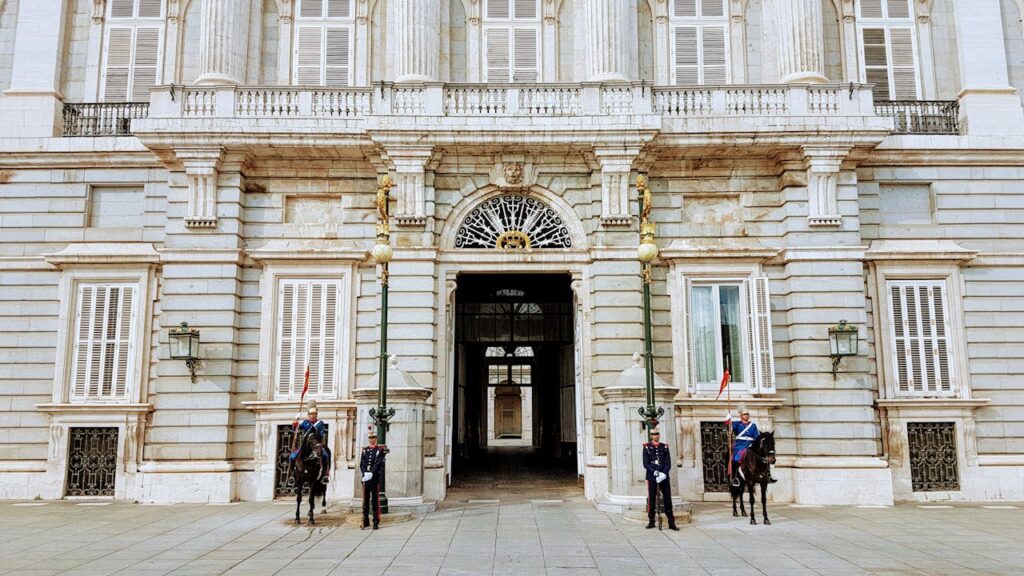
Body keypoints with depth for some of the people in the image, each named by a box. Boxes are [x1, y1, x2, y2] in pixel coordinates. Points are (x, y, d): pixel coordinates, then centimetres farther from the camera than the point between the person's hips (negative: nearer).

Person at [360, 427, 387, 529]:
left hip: (375, 478, -4)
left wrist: (371, 474, -18)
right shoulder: (365, 450, 13)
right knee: (365, 500, 7)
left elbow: (379, 464, -9)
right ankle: (365, 521, 15)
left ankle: (376, 522, -1)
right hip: (365, 478, 4)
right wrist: (365, 474, -10)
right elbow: (361, 464, 6)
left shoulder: (380, 450, 1)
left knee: (375, 500, -3)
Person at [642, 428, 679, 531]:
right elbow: (645, 463, -3)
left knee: (667, 499, 1)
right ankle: (651, 521, 15)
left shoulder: (665, 447, 8)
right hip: (652, 477, -2)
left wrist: (664, 473, -13)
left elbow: (668, 463, 3)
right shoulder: (647, 447, 2)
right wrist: (654, 472, -17)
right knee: (651, 500, 3)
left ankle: (671, 523, 4)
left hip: (664, 477, 2)